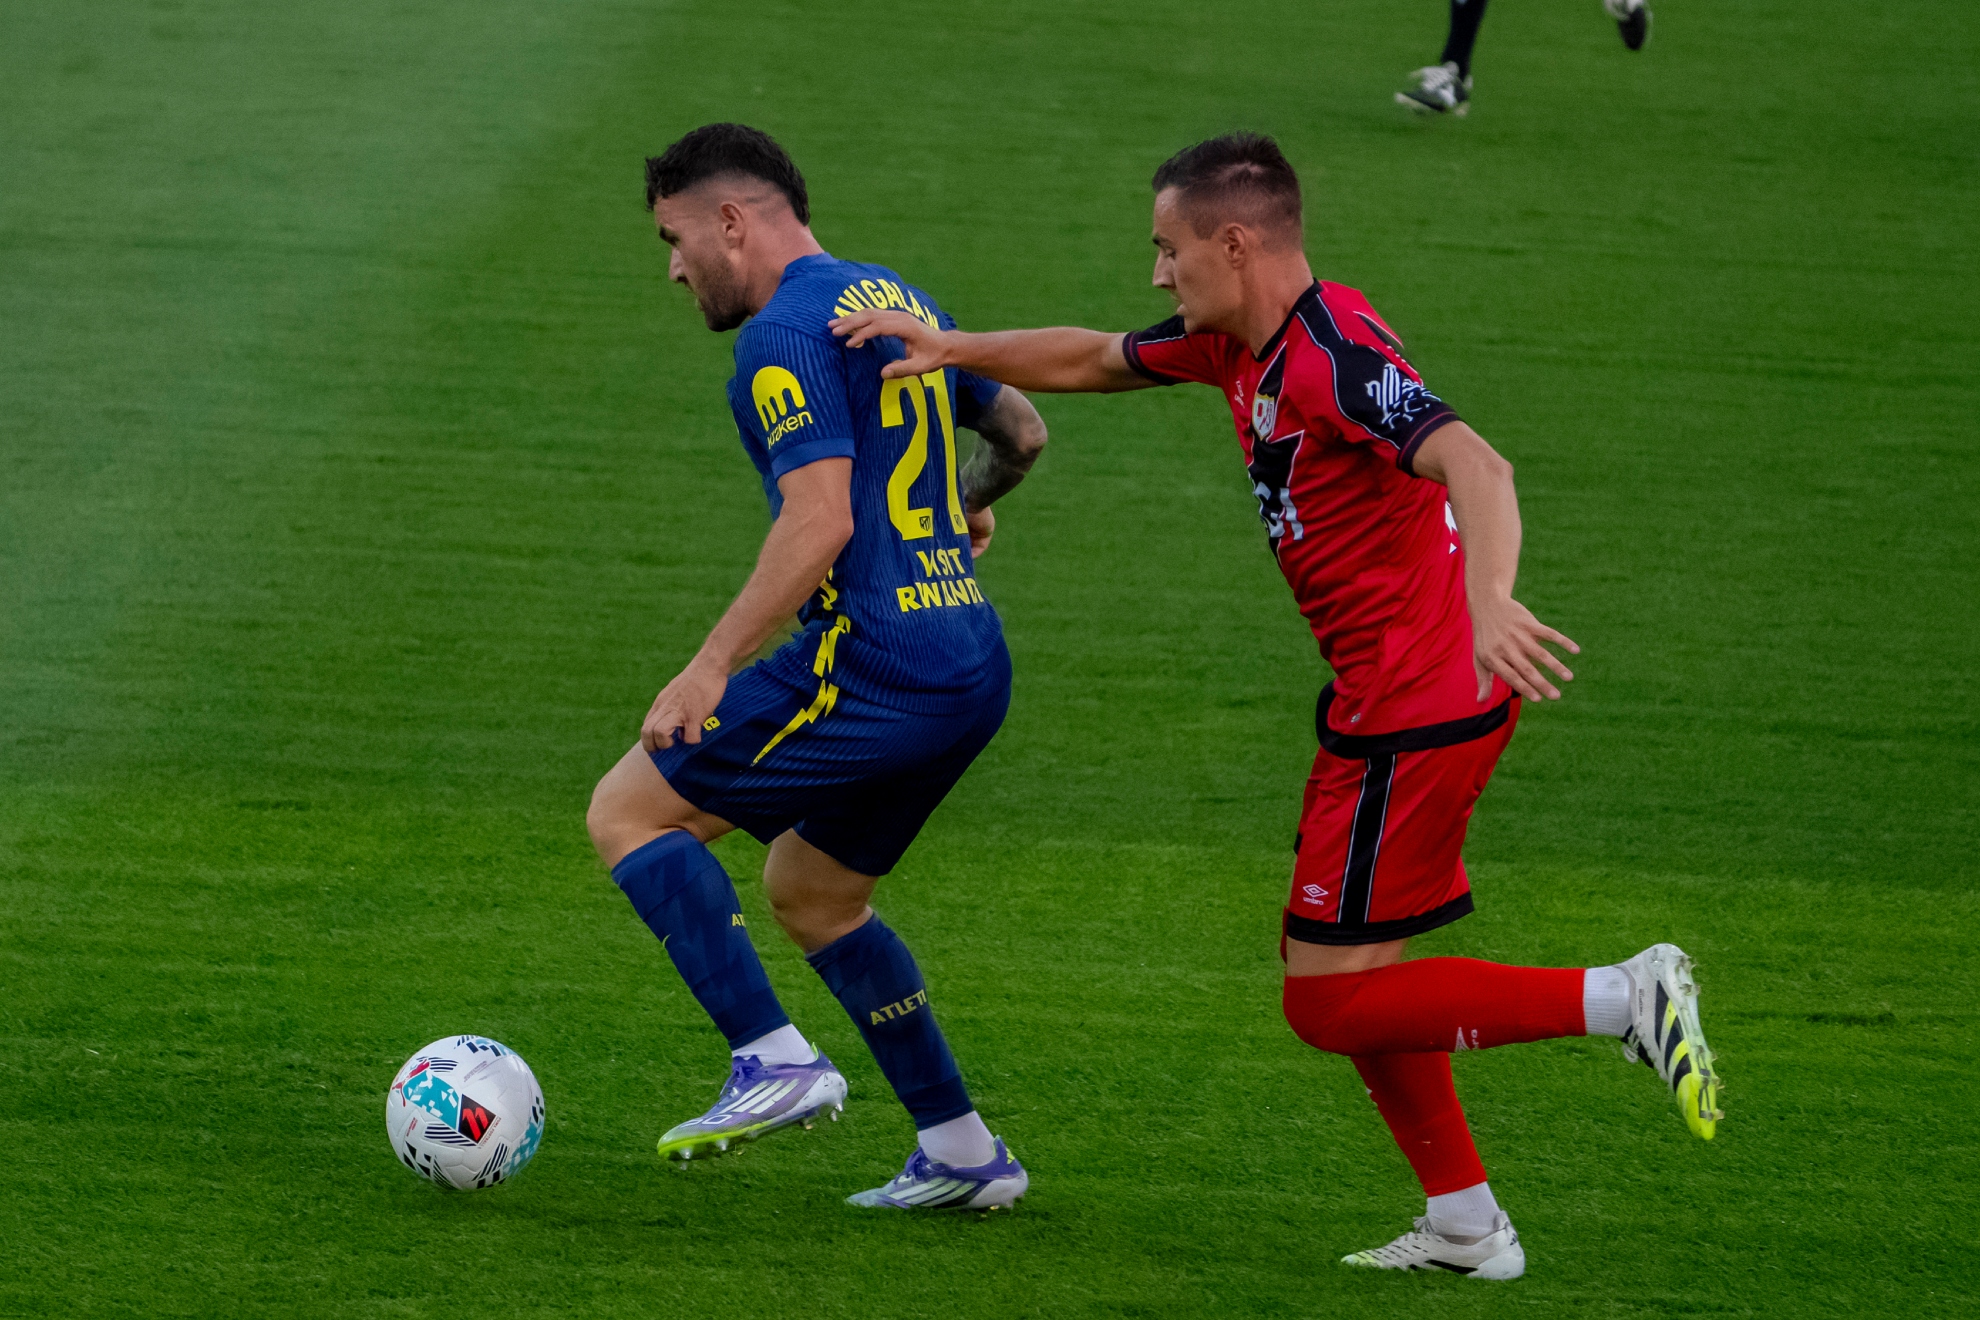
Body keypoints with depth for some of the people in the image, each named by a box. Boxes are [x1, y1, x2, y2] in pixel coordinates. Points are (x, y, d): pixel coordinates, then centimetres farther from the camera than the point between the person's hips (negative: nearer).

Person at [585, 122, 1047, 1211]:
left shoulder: (785, 336, -11)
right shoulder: (898, 305, 17)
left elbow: (820, 523, -22)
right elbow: (1020, 431, 30)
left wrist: (711, 669, -23)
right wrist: (967, 508, 50)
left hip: (871, 664, -9)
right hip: (972, 667, 9)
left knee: (628, 812, 0)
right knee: (808, 892, 24)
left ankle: (773, 1060, -10)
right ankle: (961, 1152, 21)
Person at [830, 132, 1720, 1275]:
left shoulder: (1335, 356, -22)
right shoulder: (1239, 346, 9)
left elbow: (1475, 464, -38)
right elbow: (1095, 360, 27)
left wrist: (1490, 599, -55)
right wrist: (954, 349, 16)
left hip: (1419, 709, -10)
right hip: (1392, 700, 10)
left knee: (1332, 1002, -7)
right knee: (1342, 972, 16)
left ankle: (1623, 999, -8)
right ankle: (1465, 1227, 22)